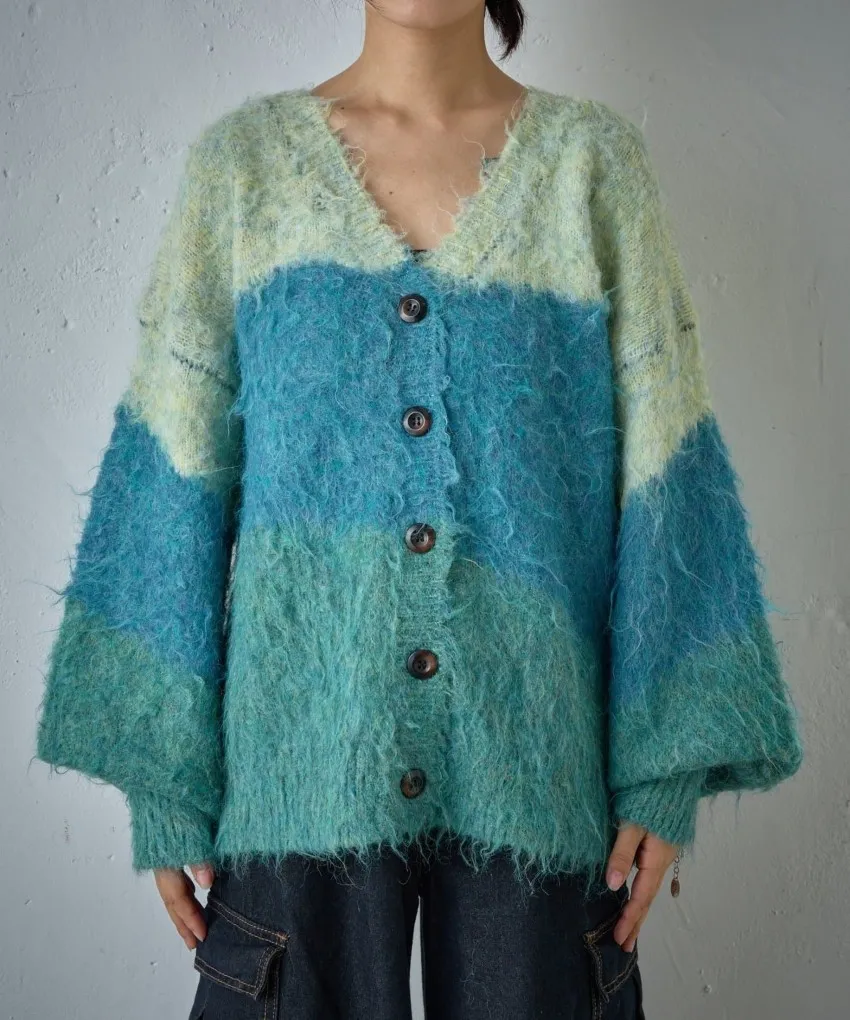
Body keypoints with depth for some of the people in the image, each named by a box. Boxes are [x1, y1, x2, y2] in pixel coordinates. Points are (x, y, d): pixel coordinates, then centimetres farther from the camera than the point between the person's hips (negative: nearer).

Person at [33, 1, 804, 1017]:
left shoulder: (594, 159, 5)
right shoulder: (243, 160, 5)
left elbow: (663, 472, 1)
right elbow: (175, 472, 2)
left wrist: (666, 767, -5)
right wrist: (166, 778, -3)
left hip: (535, 763, 1)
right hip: (303, 756, 0)